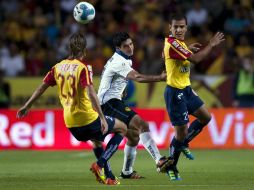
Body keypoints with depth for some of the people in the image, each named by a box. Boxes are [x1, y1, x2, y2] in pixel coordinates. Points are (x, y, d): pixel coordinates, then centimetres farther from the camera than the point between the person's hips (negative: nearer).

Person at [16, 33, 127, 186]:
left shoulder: (58, 67, 6)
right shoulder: (84, 67, -13)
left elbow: (41, 88, 11)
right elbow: (91, 93, -24)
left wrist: (27, 107, 23)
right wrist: (102, 118, -27)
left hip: (70, 123, 7)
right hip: (88, 119, -7)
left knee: (96, 139, 34)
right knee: (122, 129, 10)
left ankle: (107, 174, 27)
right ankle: (100, 165, -5)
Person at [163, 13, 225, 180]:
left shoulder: (178, 42, 7)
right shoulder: (172, 43, -23)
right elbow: (195, 59, -30)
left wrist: (189, 49, 16)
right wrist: (211, 45, -19)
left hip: (186, 90, 10)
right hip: (175, 92, -10)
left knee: (205, 117, 17)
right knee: (182, 131, -5)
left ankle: (183, 144, 31)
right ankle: (171, 168, 10)